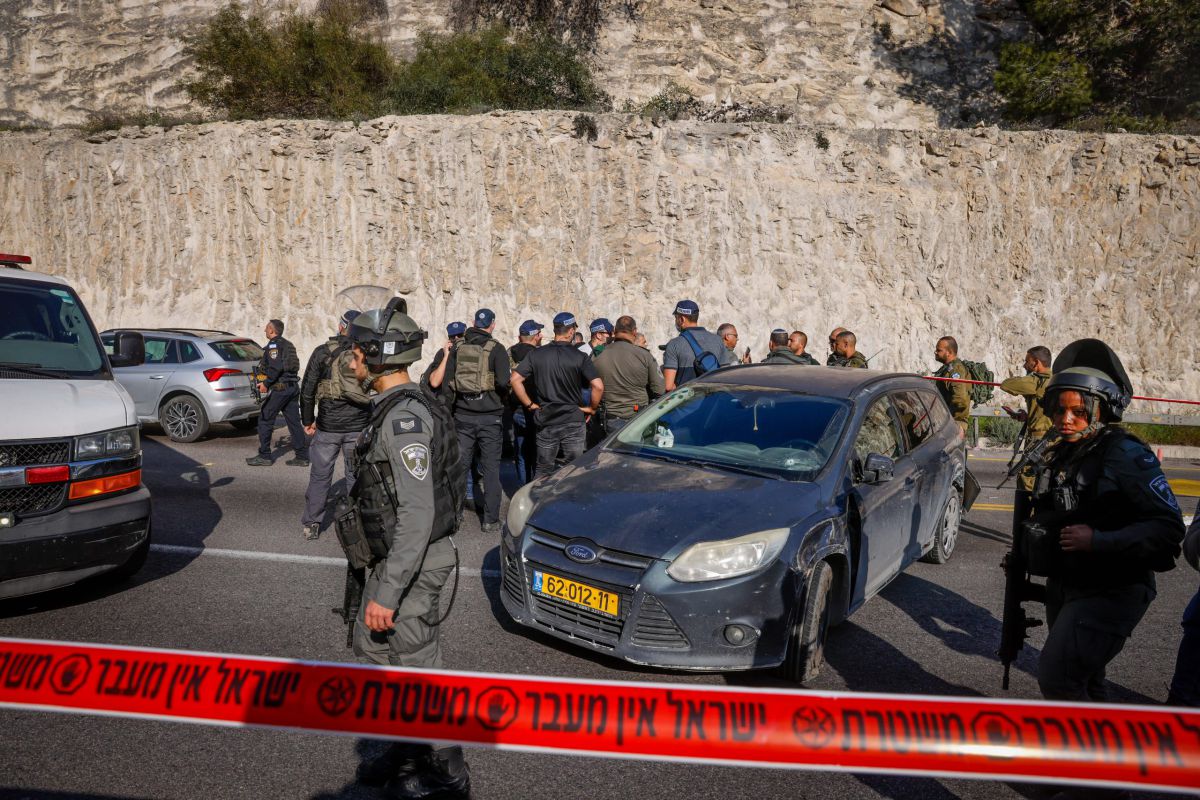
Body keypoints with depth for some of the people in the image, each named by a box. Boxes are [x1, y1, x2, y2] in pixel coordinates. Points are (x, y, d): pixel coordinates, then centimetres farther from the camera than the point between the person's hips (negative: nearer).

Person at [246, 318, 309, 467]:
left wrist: (266, 383, -12)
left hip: (280, 388, -8)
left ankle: (264, 456, 5)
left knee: (265, 419, 2)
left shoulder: (274, 344, -8)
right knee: (294, 422, 8)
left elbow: (276, 367, -21)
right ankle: (302, 456, 7)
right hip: (293, 387, 8)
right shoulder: (288, 344, 19)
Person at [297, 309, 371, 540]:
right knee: (357, 475, 9)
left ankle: (311, 524, 16)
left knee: (320, 474, 10)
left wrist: (307, 420, 9)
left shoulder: (323, 352, -2)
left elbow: (307, 390, -1)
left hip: (328, 425, -1)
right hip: (359, 426, 1)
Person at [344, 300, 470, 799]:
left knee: (416, 668, 3)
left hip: (413, 562, -10)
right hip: (392, 556, 10)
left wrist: (387, 593, -27)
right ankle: (407, 750, 36)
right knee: (372, 646, 21)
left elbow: (417, 513, -28)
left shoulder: (404, 419, -24)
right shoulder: (393, 407, 9)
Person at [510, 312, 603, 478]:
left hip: (545, 422, 2)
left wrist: (529, 404, 2)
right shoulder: (580, 357, -8)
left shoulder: (536, 354, 0)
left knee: (543, 471, 13)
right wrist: (592, 408, -1)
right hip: (574, 422, -2)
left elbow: (515, 379, -6)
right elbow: (598, 386, -17)